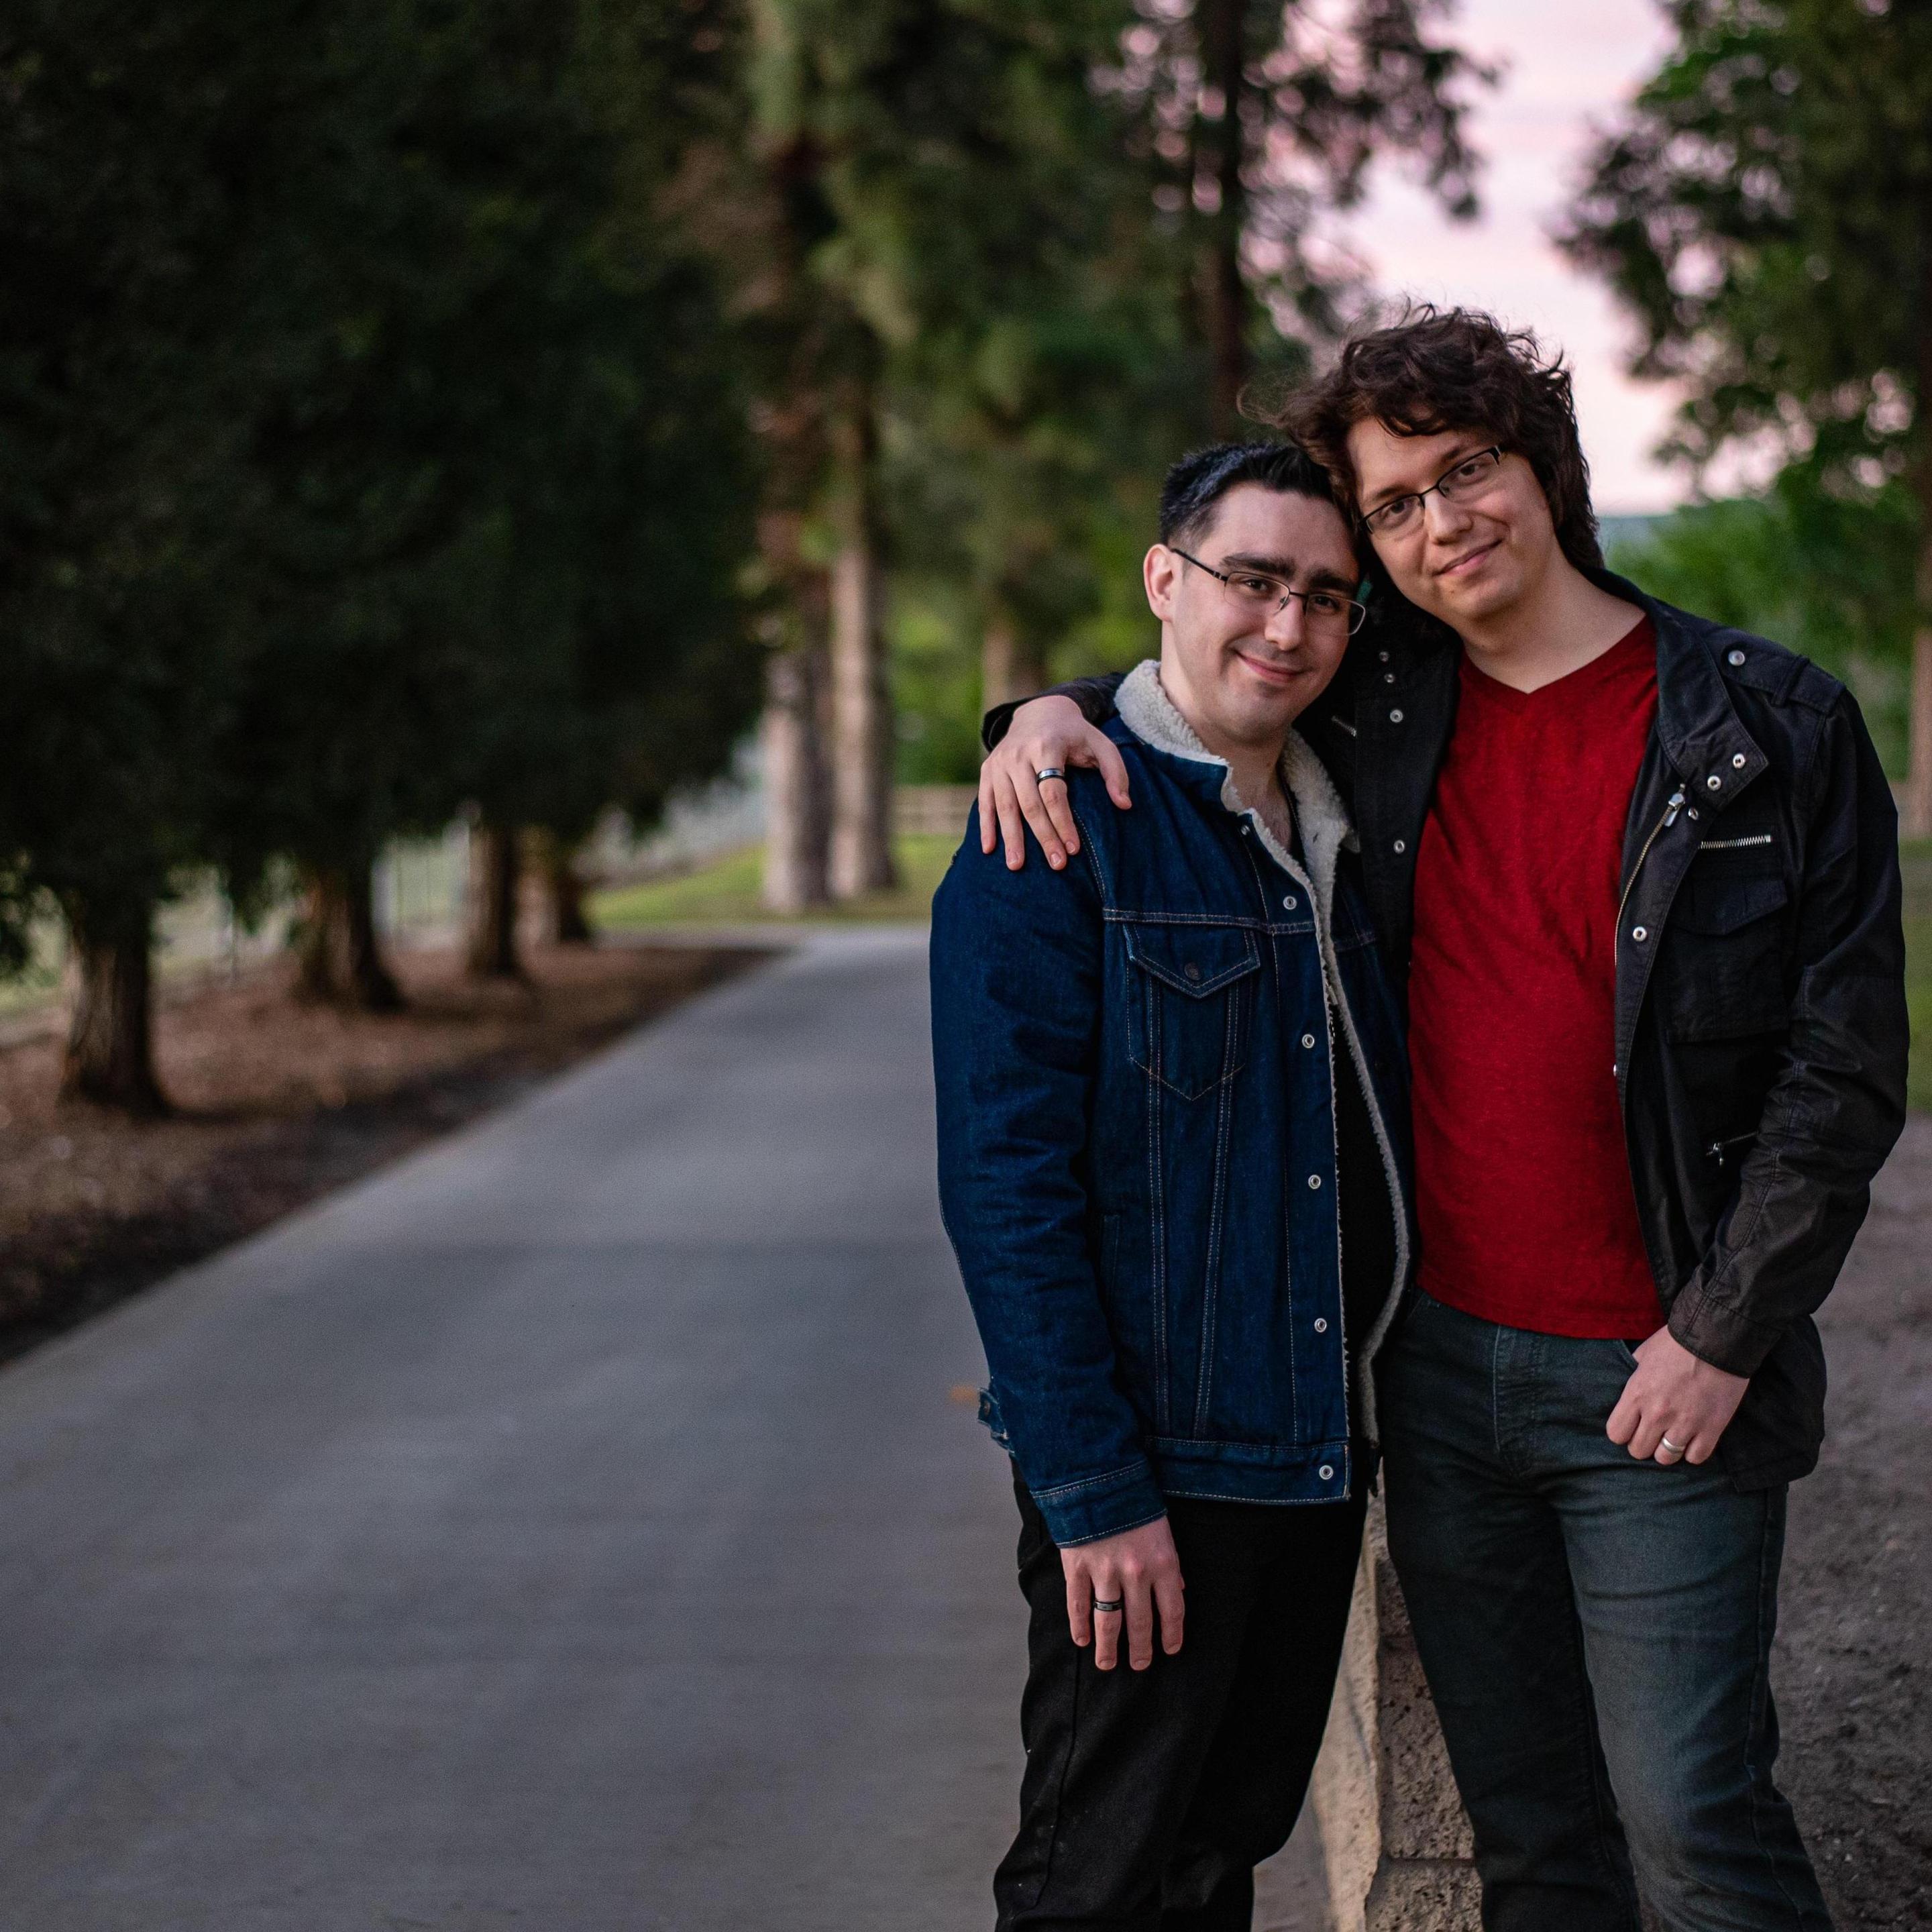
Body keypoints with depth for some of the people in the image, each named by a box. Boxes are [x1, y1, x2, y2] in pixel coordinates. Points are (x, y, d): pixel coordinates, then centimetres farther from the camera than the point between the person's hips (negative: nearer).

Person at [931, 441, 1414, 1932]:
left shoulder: (1334, 833, 10)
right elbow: (1005, 1183, -17)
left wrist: (1367, 1426, 10)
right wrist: (1094, 1491, -20)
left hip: (1320, 1456, 7)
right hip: (1152, 1470, -7)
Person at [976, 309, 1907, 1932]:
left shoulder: (1770, 730, -5)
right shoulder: (1380, 704, 6)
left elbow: (1845, 1064, -5)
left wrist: (1722, 1334, -10)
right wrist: (1058, 711, 0)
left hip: (1655, 1375, -4)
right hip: (1441, 1356, 4)